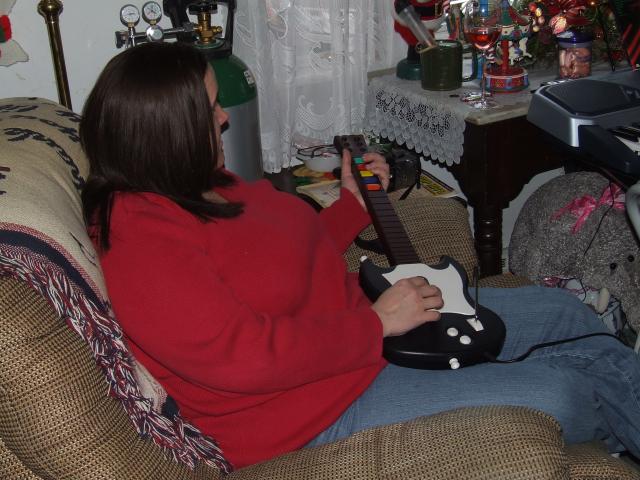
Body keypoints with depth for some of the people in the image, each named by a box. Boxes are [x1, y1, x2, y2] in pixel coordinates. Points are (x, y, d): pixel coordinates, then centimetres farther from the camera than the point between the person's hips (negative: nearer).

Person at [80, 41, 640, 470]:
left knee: (566, 314, 10)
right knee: (564, 395, -13)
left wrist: (356, 203, 15)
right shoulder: (141, 243, -25)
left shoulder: (203, 187, 6)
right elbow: (251, 359, -31)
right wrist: (376, 323, -23)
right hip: (321, 412, -10)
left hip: (357, 324, 10)